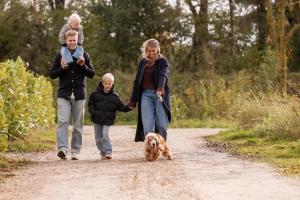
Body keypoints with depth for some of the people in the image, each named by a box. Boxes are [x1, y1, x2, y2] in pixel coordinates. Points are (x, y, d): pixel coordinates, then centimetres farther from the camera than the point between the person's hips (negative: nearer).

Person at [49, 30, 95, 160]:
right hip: (64, 95, -1)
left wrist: (83, 66, -10)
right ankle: (62, 148, -24)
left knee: (78, 125, 5)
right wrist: (62, 68, -11)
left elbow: (92, 74, 7)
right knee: (62, 121, -16)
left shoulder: (84, 55, 8)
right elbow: (52, 74, 7)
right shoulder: (60, 55, 7)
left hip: (79, 95, 1)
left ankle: (75, 151, 11)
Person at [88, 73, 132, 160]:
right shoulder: (95, 94, 1)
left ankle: (108, 151, -9)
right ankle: (103, 152, 22)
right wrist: (92, 111, -9)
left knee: (105, 135, -19)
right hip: (97, 119, 2)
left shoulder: (114, 96, 2)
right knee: (98, 138, 7)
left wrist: (128, 108, -12)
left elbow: (121, 107, 4)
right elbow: (90, 104, 8)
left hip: (107, 120, -2)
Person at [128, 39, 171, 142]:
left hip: (160, 95, -3)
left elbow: (163, 75, -18)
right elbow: (137, 82, 16)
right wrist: (133, 101, 12)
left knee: (161, 125, -6)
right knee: (147, 126, -8)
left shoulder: (163, 62, 2)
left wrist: (160, 89, -38)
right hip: (146, 95, 3)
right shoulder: (142, 63, 14)